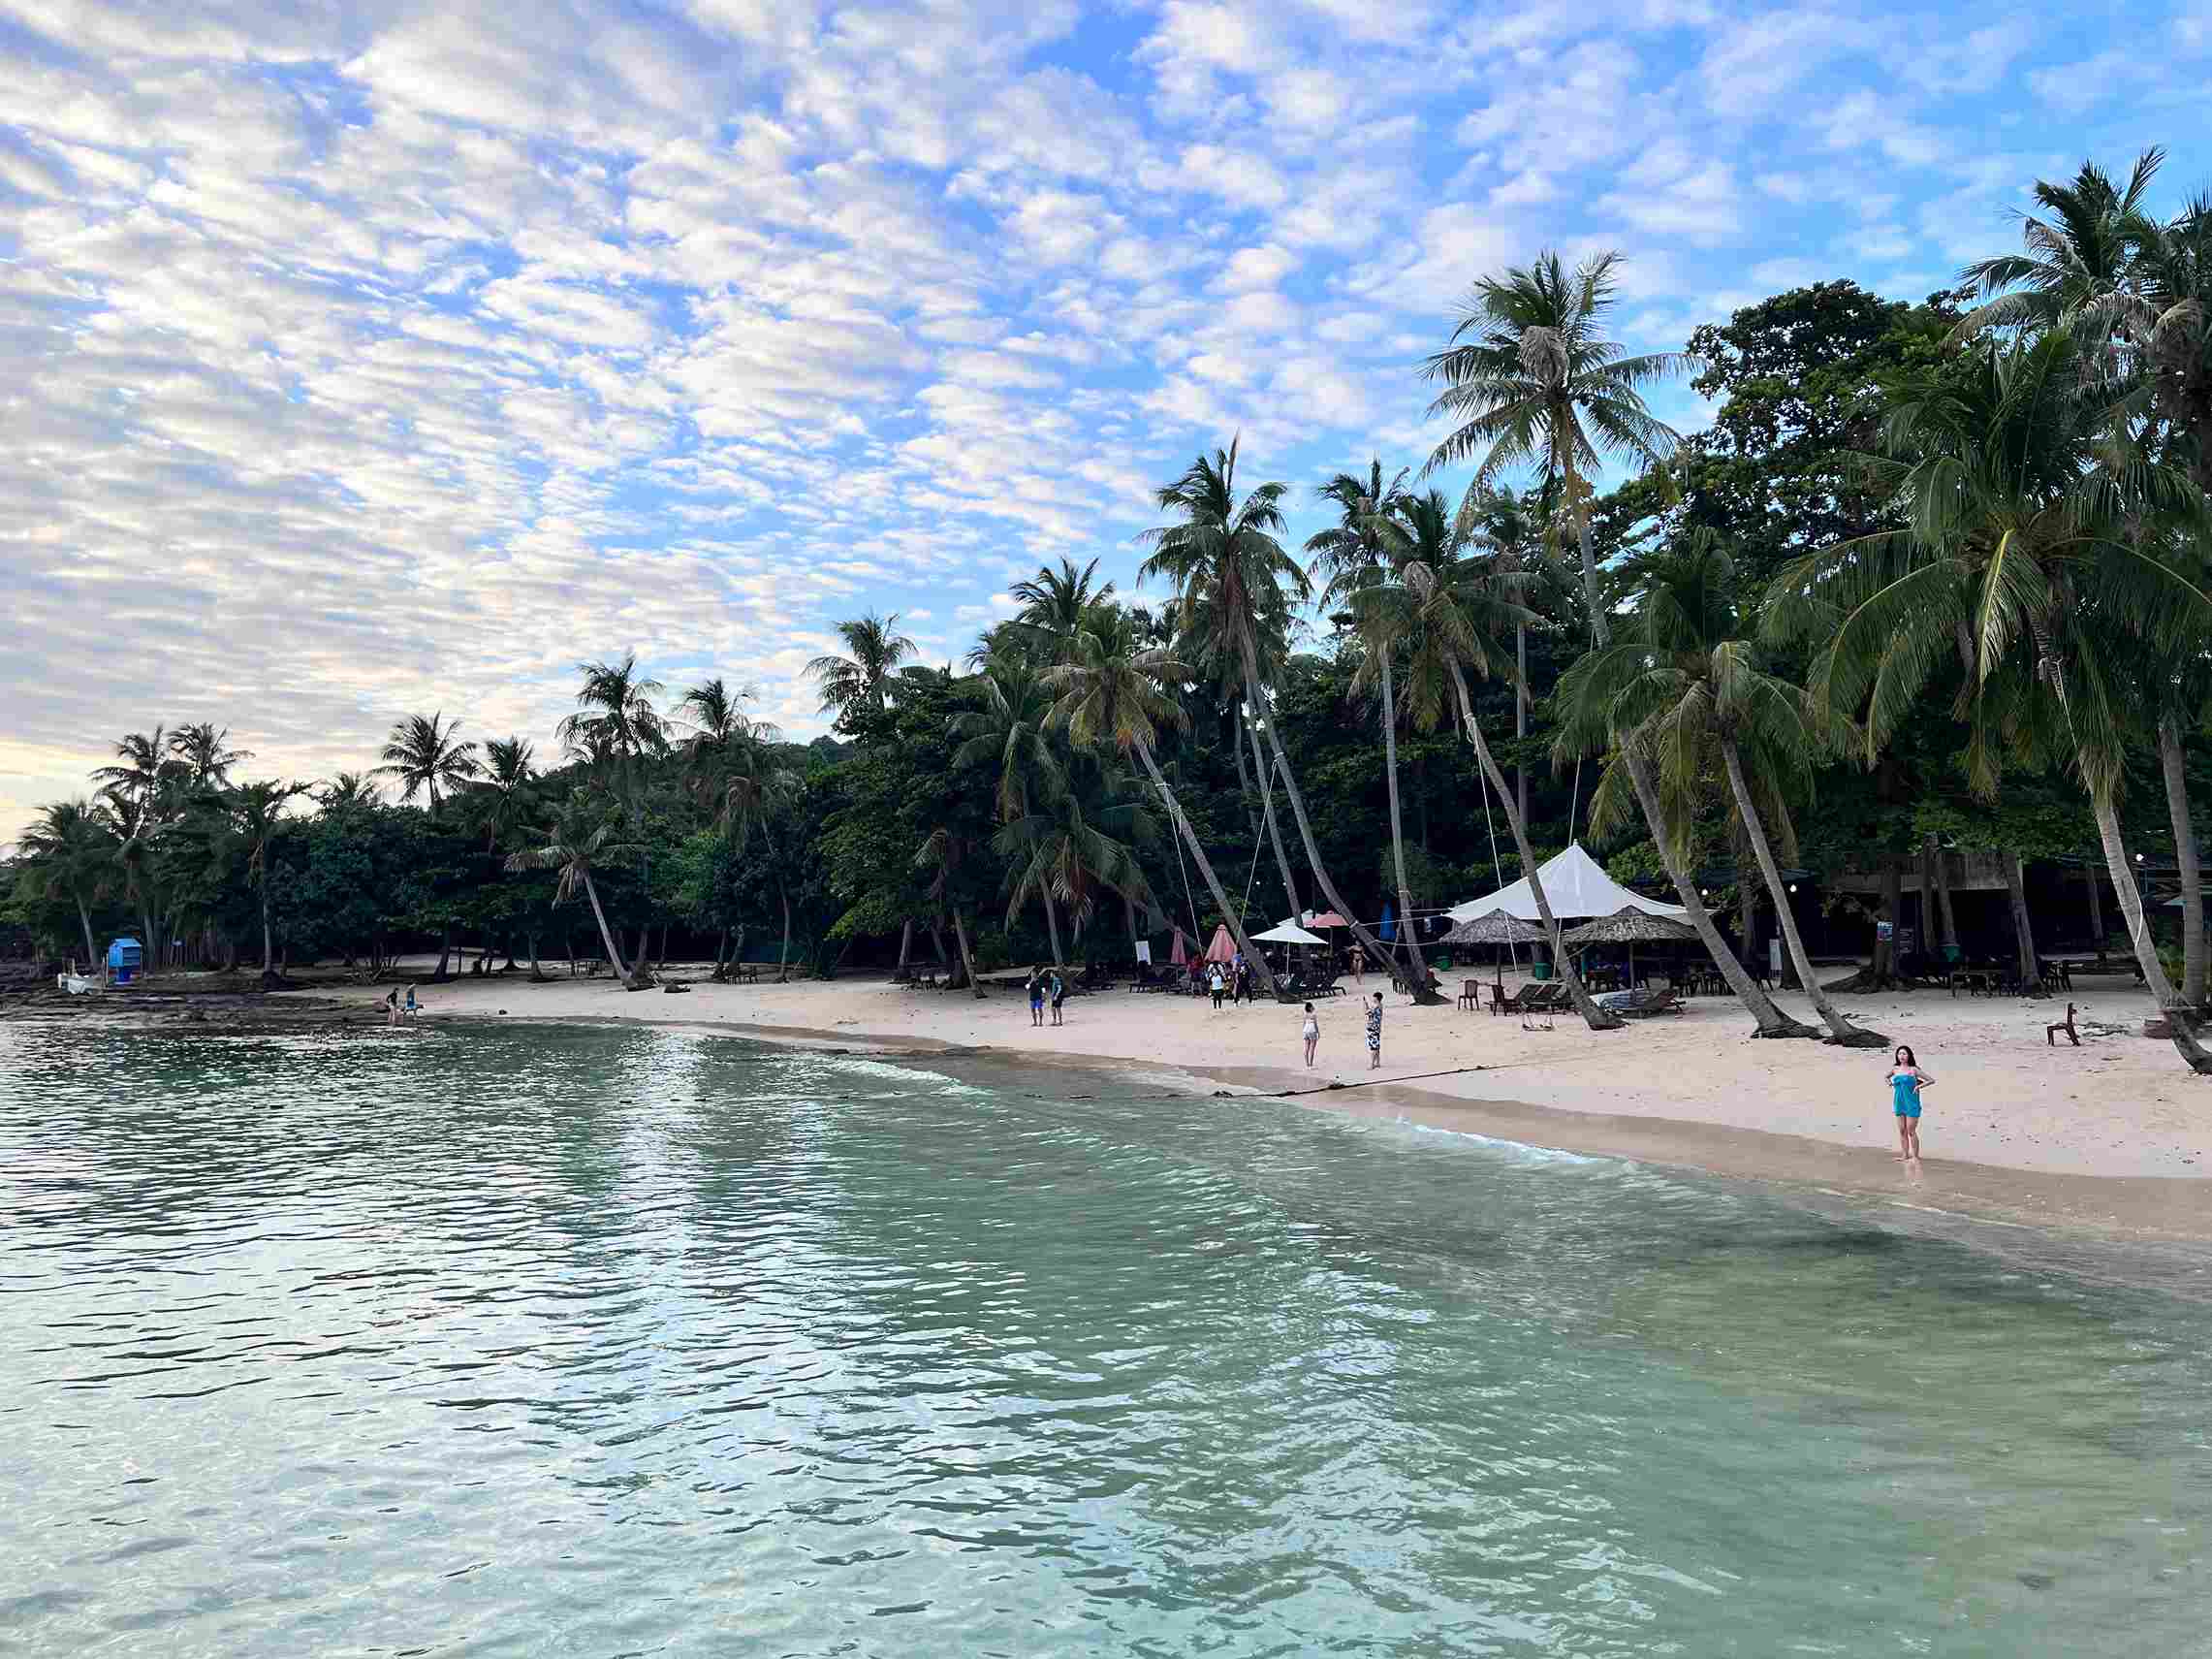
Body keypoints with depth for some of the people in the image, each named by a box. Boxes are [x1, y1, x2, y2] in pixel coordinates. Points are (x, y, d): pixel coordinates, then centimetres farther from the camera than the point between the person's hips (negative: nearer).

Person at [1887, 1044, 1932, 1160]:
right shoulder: (1895, 1069, 8)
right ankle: (1905, 1155, 16)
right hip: (1899, 1103, 5)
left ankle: (1915, 1157, 2)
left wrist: (1918, 1086, -10)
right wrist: (1890, 1084, 11)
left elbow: (1931, 1080, -2)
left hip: (1911, 1103, -5)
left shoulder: (1913, 1070, -5)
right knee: (1902, 1131, 8)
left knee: (1911, 1131, -5)